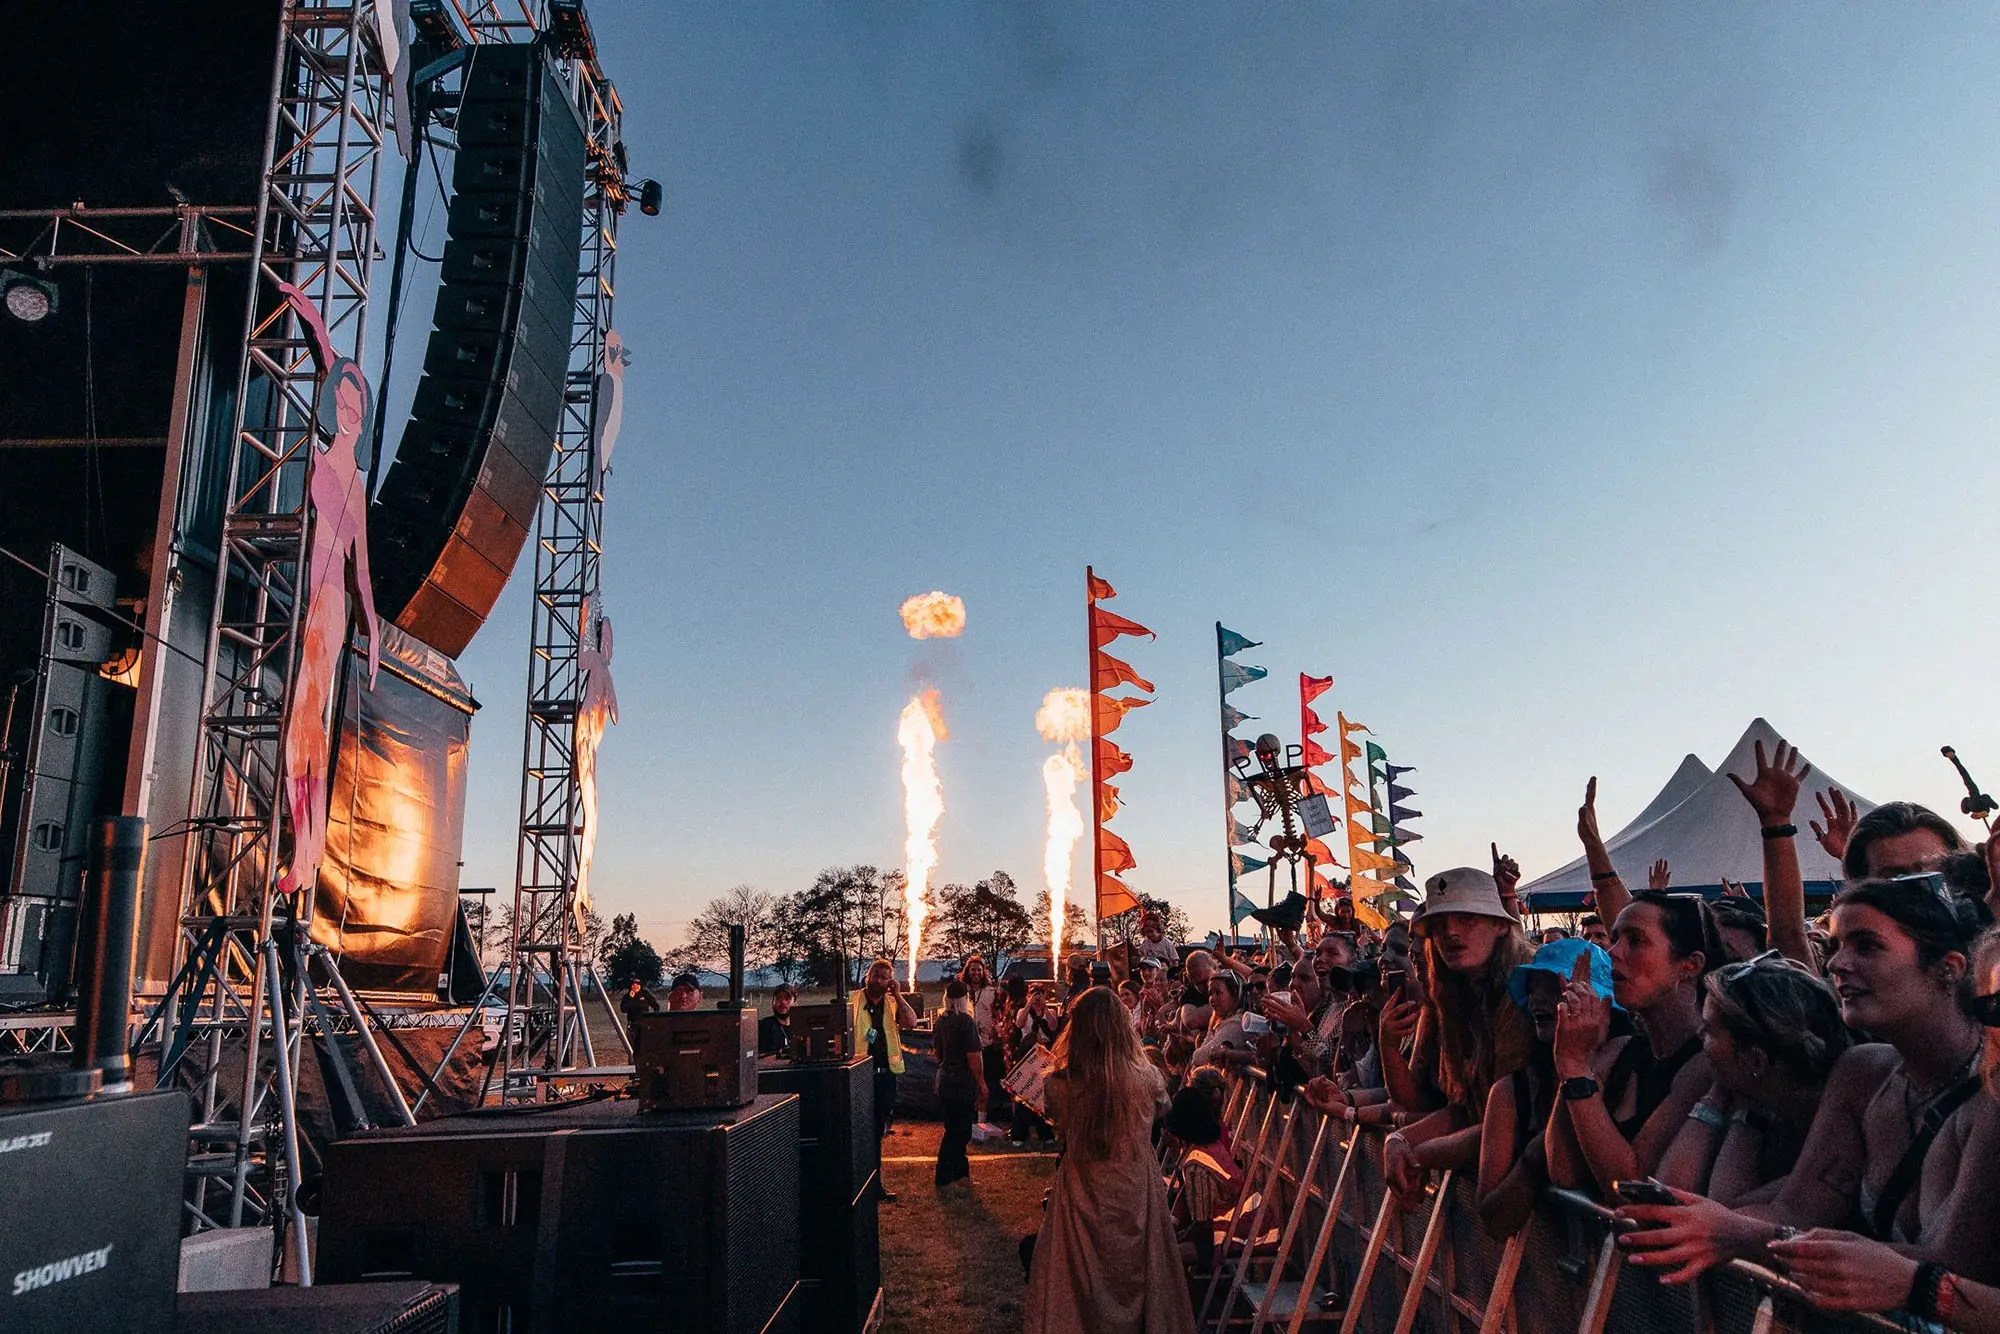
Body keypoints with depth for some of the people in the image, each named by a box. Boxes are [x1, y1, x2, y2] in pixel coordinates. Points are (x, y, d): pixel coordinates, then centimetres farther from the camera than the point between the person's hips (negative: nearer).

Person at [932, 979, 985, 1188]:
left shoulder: (940, 1021, 5)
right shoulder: (966, 1021, -19)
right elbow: (974, 1056, -20)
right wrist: (982, 1083, -12)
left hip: (944, 1081, 8)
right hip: (963, 1084, -8)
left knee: (954, 1127, 20)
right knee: (959, 1130, 1)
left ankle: (960, 1167, 31)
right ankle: (945, 1177, 5)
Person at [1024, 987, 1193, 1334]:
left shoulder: (1060, 1084, -21)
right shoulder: (1147, 1079, -18)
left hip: (1083, 1198, 0)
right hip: (1137, 1195, 1)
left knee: (1078, 1286, 18)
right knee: (1137, 1276, 22)